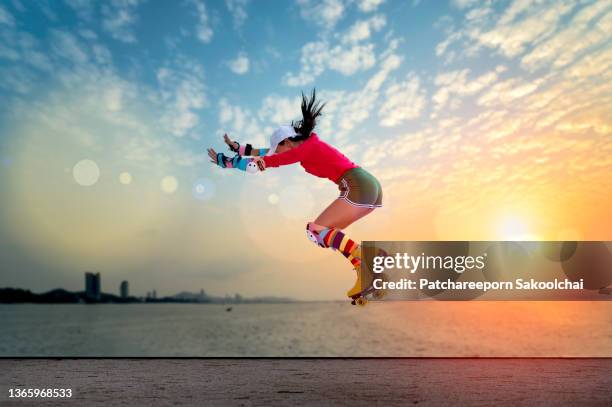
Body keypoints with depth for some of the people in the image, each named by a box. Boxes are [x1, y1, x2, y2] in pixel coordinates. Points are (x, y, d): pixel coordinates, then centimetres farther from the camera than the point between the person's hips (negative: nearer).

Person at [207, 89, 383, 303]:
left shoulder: (306, 148, -5)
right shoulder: (310, 143, 20)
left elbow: (263, 162, -6)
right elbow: (266, 153, 27)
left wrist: (223, 161, -3)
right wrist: (237, 147, 29)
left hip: (358, 187, -10)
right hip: (371, 184, 10)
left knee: (315, 229, -7)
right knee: (329, 232, 13)